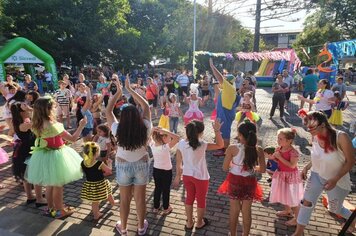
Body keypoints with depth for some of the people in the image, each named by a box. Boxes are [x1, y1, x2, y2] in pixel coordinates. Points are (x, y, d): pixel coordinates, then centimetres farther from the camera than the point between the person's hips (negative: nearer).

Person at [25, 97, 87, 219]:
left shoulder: (37, 124, -4)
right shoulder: (52, 125, -28)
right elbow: (73, 138, -22)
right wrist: (81, 126, -12)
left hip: (44, 155, 8)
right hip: (55, 156, -8)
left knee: (50, 184, 23)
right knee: (58, 185, 10)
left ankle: (51, 207, 40)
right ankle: (59, 210, 26)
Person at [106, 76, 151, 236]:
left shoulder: (117, 129, -20)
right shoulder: (145, 127, -18)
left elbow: (108, 110, -7)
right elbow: (146, 107, -7)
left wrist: (118, 92, 0)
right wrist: (129, 89, -4)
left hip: (123, 165, 0)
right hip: (142, 164, 1)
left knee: (125, 199, 17)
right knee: (140, 198, 16)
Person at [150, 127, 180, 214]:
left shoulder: (152, 145, -13)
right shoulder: (166, 147, -28)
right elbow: (177, 137, -34)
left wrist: (153, 130, -12)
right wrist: (164, 131, -37)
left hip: (156, 170, 5)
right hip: (166, 172, -5)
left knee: (157, 188, 21)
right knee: (166, 190, 14)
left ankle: (156, 207, 35)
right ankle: (166, 208, 30)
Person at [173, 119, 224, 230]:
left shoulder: (181, 143, -12)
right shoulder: (202, 145, -26)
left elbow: (178, 162, -3)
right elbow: (220, 145, -16)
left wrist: (178, 176, 9)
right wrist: (217, 131, -22)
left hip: (187, 175, 4)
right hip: (201, 177, -4)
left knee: (189, 198, 24)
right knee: (201, 200, 20)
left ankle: (189, 222, 39)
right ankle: (199, 223, 40)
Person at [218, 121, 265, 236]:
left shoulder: (232, 148, -20)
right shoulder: (259, 150, -12)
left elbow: (225, 168, -12)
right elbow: (262, 170, -3)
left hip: (234, 181, -1)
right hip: (249, 182, 2)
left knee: (234, 210, 20)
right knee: (246, 211, 21)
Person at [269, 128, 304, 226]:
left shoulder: (293, 152, -26)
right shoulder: (279, 149, -4)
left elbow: (292, 165, -31)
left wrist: (280, 157, -30)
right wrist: (274, 157, -12)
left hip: (290, 176, -8)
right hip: (281, 175, 8)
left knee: (293, 199, 6)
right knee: (284, 195, 24)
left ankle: (297, 218, 23)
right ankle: (287, 210, 47)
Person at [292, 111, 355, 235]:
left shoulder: (341, 137, -28)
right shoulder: (315, 137, -11)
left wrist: (335, 179, -25)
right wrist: (307, 167, -6)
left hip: (337, 180, -4)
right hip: (316, 175, 4)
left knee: (335, 209, 19)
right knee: (306, 203, 4)